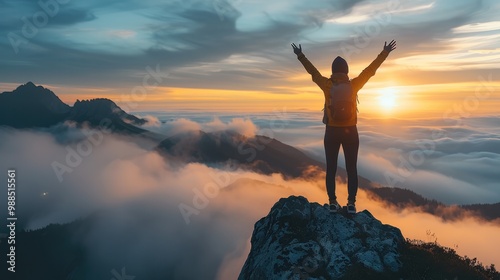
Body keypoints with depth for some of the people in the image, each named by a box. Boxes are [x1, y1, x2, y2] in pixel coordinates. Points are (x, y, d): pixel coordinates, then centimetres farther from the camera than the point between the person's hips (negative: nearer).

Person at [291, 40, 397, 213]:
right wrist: (384, 53, 12)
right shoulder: (354, 85, -5)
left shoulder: (327, 85, -5)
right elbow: (370, 70, 3)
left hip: (332, 132, 0)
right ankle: (351, 203, 6)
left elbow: (313, 71, 3)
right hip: (350, 132, 0)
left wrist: (300, 56, 13)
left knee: (331, 168, 6)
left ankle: (333, 203, 7)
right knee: (351, 169, 6)